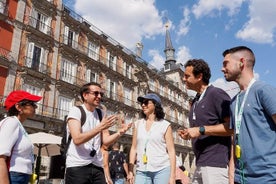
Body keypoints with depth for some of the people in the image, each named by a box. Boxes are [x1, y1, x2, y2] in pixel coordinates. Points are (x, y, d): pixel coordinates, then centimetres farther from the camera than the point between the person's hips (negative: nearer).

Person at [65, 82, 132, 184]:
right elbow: (77, 139, -19)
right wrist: (100, 127, -24)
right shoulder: (75, 111, -6)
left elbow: (105, 142, 5)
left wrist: (120, 132, -12)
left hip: (97, 167, 5)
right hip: (77, 166, -5)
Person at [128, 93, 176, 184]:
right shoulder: (137, 124, 9)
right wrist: (130, 171, 3)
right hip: (141, 171, 3)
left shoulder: (165, 125, 0)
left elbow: (171, 151, -2)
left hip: (162, 170, -2)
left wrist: (172, 176, -7)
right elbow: (134, 148, 10)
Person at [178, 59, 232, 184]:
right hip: (200, 163, 8)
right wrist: (188, 134, 7)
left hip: (216, 163, -8)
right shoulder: (195, 101, 17)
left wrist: (201, 130, -20)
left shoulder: (216, 94, -9)